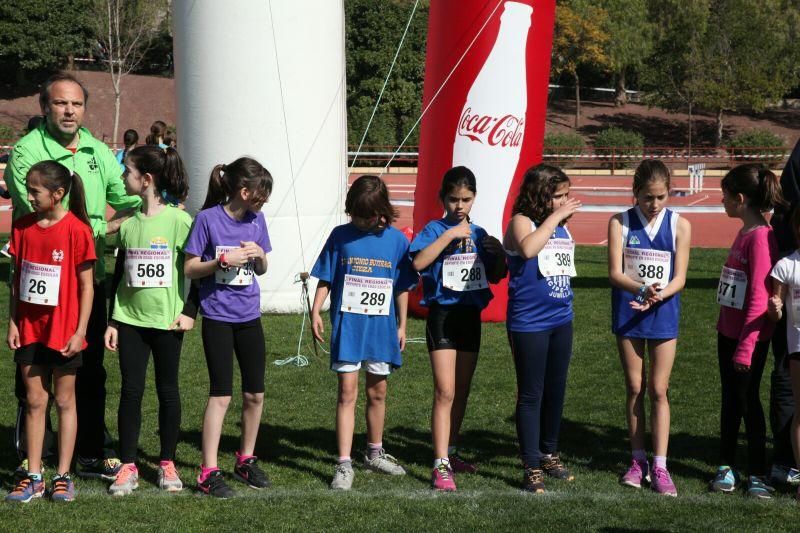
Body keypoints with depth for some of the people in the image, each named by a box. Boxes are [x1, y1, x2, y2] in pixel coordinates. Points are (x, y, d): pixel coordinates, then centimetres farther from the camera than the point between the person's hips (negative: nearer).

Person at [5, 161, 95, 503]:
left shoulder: (76, 229, -11)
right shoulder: (23, 227, 3)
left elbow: (86, 285, -9)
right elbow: (17, 278, 9)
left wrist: (80, 331, -11)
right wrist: (12, 322, 5)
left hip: (63, 330, -4)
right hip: (29, 329, 4)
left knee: (64, 401, 7)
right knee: (34, 401, 8)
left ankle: (63, 476, 14)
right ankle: (33, 477, 14)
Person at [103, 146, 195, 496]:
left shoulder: (179, 220, -9)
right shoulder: (128, 222, 5)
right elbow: (119, 274, 11)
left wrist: (190, 311, -9)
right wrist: (112, 321, 9)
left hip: (167, 321, -4)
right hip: (131, 319, 4)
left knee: (167, 390, 7)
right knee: (131, 391, 4)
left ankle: (167, 464, 18)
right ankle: (128, 467, 10)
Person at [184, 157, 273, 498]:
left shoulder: (256, 220, 5)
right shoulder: (208, 219, -10)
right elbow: (189, 269, -8)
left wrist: (259, 255, -8)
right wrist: (224, 259, -21)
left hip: (249, 316, 5)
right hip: (217, 317, -5)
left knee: (255, 393, 9)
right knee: (221, 394, -6)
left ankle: (246, 460, 26)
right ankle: (209, 473, -1)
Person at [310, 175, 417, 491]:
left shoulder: (396, 240, 0)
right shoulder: (340, 236, -2)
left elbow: (402, 287, 7)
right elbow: (326, 279, 3)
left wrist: (402, 325, 8)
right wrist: (316, 311, -7)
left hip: (382, 326, 2)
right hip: (347, 325, -2)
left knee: (377, 392, 14)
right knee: (347, 393, -5)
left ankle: (374, 453, 32)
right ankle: (344, 465, -4)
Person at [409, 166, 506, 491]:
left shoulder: (478, 234, 9)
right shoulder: (435, 229, -6)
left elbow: (496, 276, 18)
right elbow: (418, 262, -25)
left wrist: (500, 255, -3)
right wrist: (450, 234, -25)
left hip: (471, 315, 6)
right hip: (443, 315, -6)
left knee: (461, 391, 13)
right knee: (445, 392, -11)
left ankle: (450, 453, 27)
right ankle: (441, 466, -11)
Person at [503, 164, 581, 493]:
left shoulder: (562, 228, 9)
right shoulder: (522, 222, -10)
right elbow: (527, 248, -34)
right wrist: (553, 217, -26)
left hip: (561, 321, 7)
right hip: (528, 324, -6)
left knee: (555, 391, 15)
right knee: (531, 395, 1)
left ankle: (550, 454, 31)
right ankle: (532, 467, 7)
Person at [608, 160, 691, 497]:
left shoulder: (679, 226, -3)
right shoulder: (620, 223, -3)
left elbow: (679, 278, -4)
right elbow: (615, 273, -10)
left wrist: (656, 298, -23)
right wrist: (643, 288, -29)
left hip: (663, 315, 0)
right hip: (628, 314, 1)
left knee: (658, 390, 0)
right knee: (634, 388, 8)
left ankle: (659, 466, 3)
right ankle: (638, 460, 19)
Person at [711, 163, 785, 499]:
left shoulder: (761, 237, -19)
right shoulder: (744, 233, 9)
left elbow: (759, 297, -21)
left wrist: (746, 347, -20)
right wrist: (726, 329, 16)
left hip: (750, 337, -8)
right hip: (728, 330, 8)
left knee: (747, 399, 0)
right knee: (730, 398, 14)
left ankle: (757, 474, 10)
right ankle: (726, 466, 23)